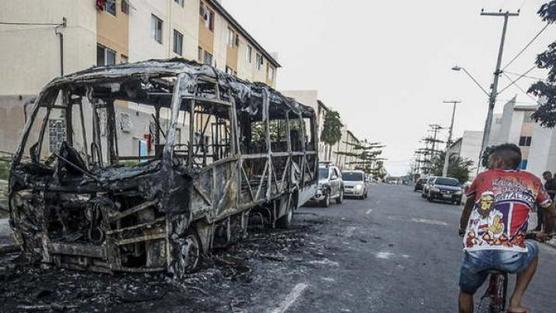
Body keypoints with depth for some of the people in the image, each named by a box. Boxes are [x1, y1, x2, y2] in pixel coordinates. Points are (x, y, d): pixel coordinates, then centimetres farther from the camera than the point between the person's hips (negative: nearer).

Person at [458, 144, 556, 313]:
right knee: (532, 249, 36)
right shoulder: (532, 181, 14)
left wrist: (463, 229, 47)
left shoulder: (483, 177, 14)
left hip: (475, 253, 0)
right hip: (511, 256, 0)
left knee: (466, 292, 28)